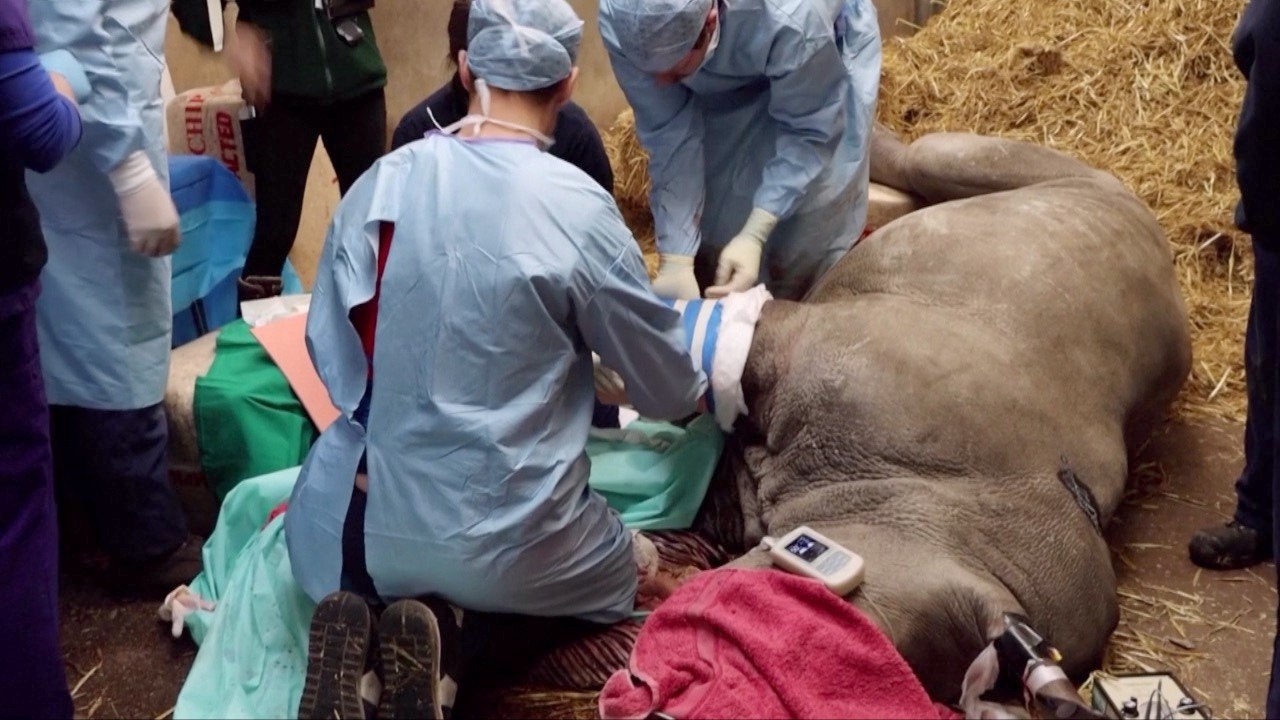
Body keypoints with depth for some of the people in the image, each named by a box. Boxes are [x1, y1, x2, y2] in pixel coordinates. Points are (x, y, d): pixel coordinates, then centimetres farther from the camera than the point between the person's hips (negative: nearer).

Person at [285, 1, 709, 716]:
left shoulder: (381, 183, -5)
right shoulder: (579, 210, -14)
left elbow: (330, 351, 3)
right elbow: (666, 385, -2)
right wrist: (698, 396, 21)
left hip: (375, 521, 3)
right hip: (506, 537, -3)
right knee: (636, 565, 27)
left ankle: (362, 628, 2)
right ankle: (457, 636, 0)